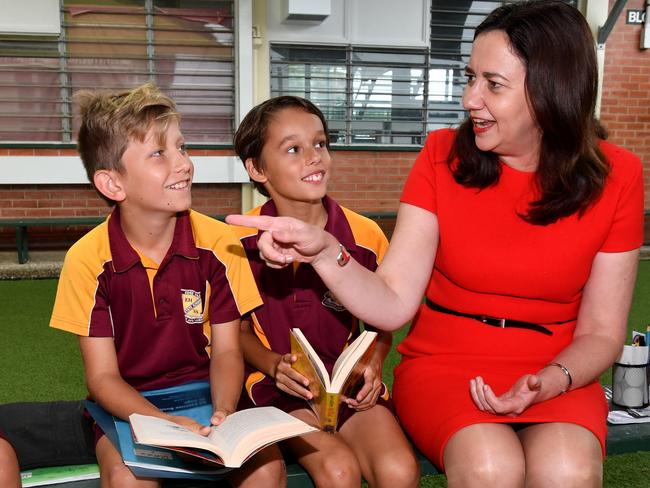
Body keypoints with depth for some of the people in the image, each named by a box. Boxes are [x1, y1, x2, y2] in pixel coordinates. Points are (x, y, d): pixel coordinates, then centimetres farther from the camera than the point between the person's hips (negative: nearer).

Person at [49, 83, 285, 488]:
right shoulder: (88, 260, -13)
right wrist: (166, 422, -26)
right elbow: (102, 376, -9)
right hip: (128, 405, -1)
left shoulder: (219, 243, -10)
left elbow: (226, 351, -3)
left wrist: (223, 413, -23)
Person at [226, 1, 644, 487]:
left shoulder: (615, 175, -5)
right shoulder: (443, 155, -6)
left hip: (556, 375, 1)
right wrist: (322, 249, -29)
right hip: (443, 367, 0)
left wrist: (549, 383, -19)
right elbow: (393, 304, -12)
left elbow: (601, 333, 1)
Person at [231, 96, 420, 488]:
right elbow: (241, 330, 3)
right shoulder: (241, 241, -7)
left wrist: (373, 364, -11)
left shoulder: (366, 236, -5)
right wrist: (274, 364, -16)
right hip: (275, 384, -1)